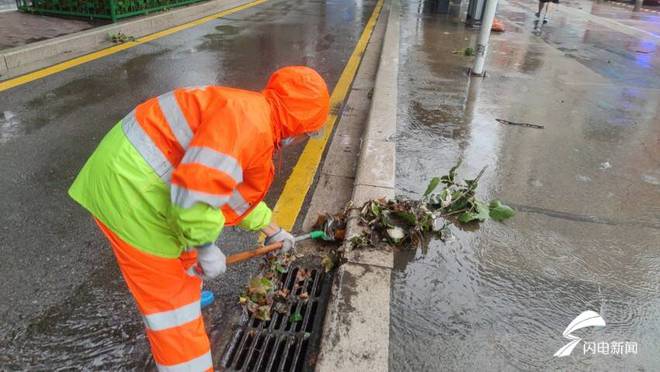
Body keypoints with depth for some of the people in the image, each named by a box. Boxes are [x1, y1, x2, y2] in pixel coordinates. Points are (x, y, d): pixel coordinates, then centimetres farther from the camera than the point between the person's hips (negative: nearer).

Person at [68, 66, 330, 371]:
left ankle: (186, 290, 64)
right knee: (168, 297, 1)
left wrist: (272, 231, 34)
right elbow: (195, 188, -33)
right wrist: (206, 248, -18)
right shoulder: (250, 120, -23)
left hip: (136, 177, 11)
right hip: (128, 191, -11)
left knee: (184, 251, 35)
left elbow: (240, 190, 26)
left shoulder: (254, 119, 12)